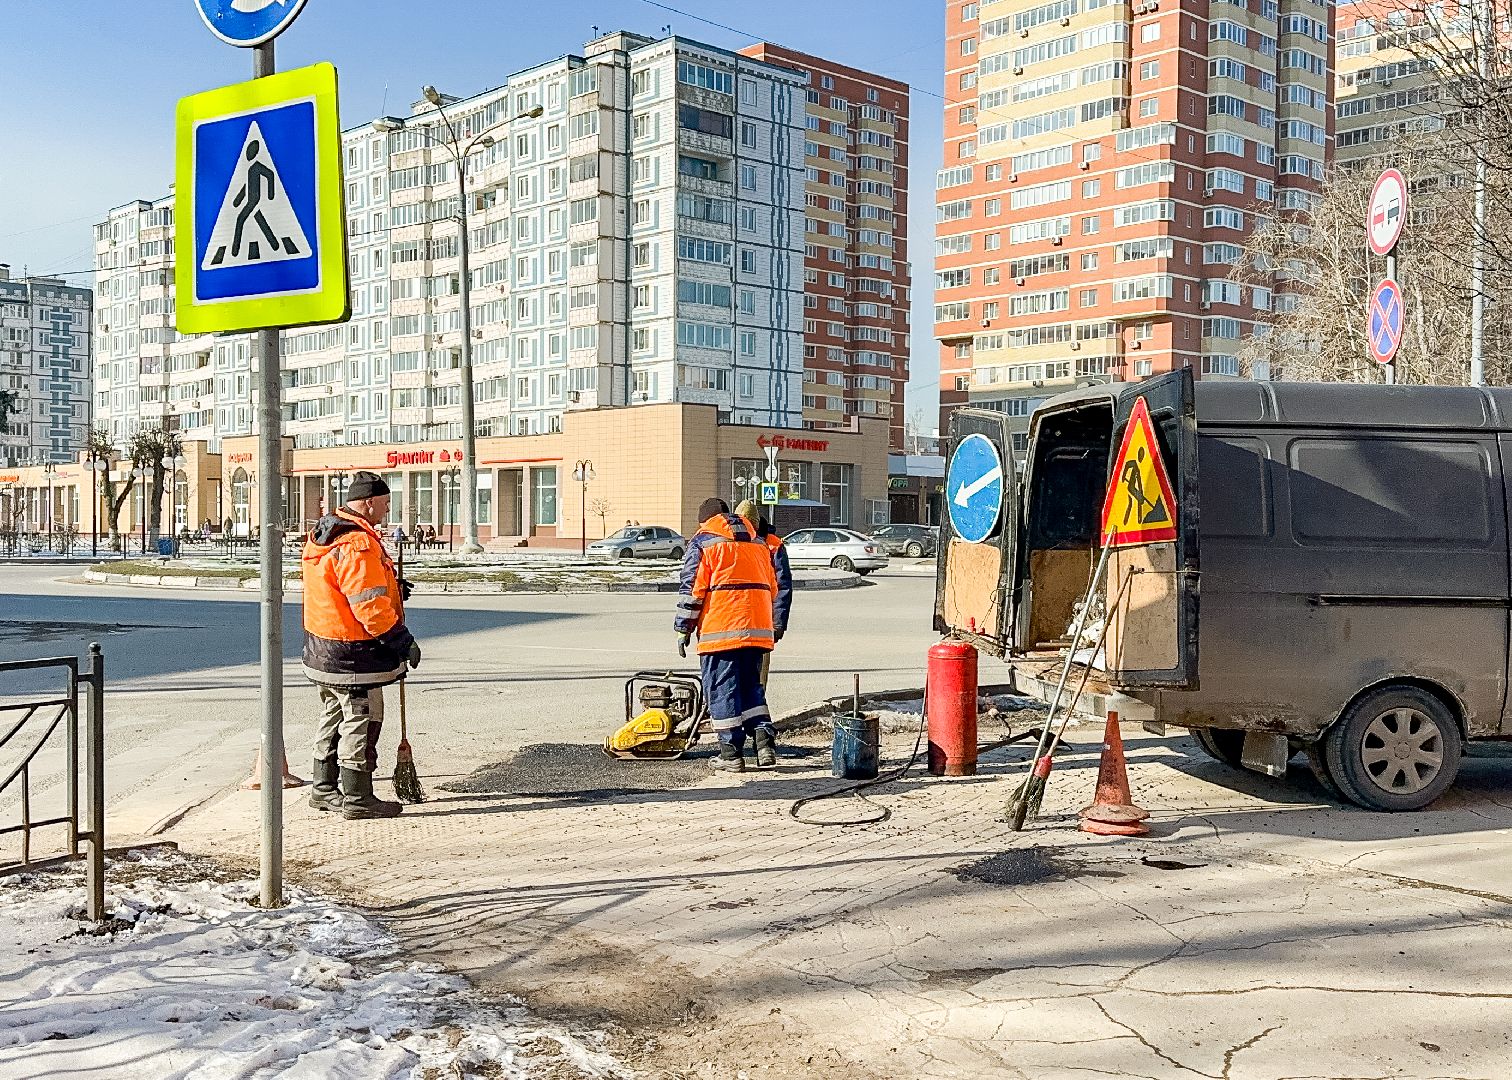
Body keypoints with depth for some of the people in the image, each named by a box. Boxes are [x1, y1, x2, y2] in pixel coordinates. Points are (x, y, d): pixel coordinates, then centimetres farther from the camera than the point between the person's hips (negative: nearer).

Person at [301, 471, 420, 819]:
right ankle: (357, 799, 8)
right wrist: (403, 640, -18)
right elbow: (370, 607, -26)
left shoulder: (323, 534, 11)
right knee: (361, 723, 0)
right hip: (354, 653, -10)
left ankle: (325, 790, 31)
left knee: (333, 719, 20)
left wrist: (390, 589, 13)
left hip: (323, 647, 10)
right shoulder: (357, 544, -23)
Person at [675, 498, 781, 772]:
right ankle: (765, 740, 0)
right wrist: (773, 627, 28)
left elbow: (691, 588, -5)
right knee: (751, 686, 15)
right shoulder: (758, 543, 19)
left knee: (722, 689, 2)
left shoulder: (703, 542, 2)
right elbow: (772, 588, 21)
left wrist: (683, 629, 0)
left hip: (721, 630, -5)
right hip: (758, 630, 5)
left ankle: (731, 753, 3)